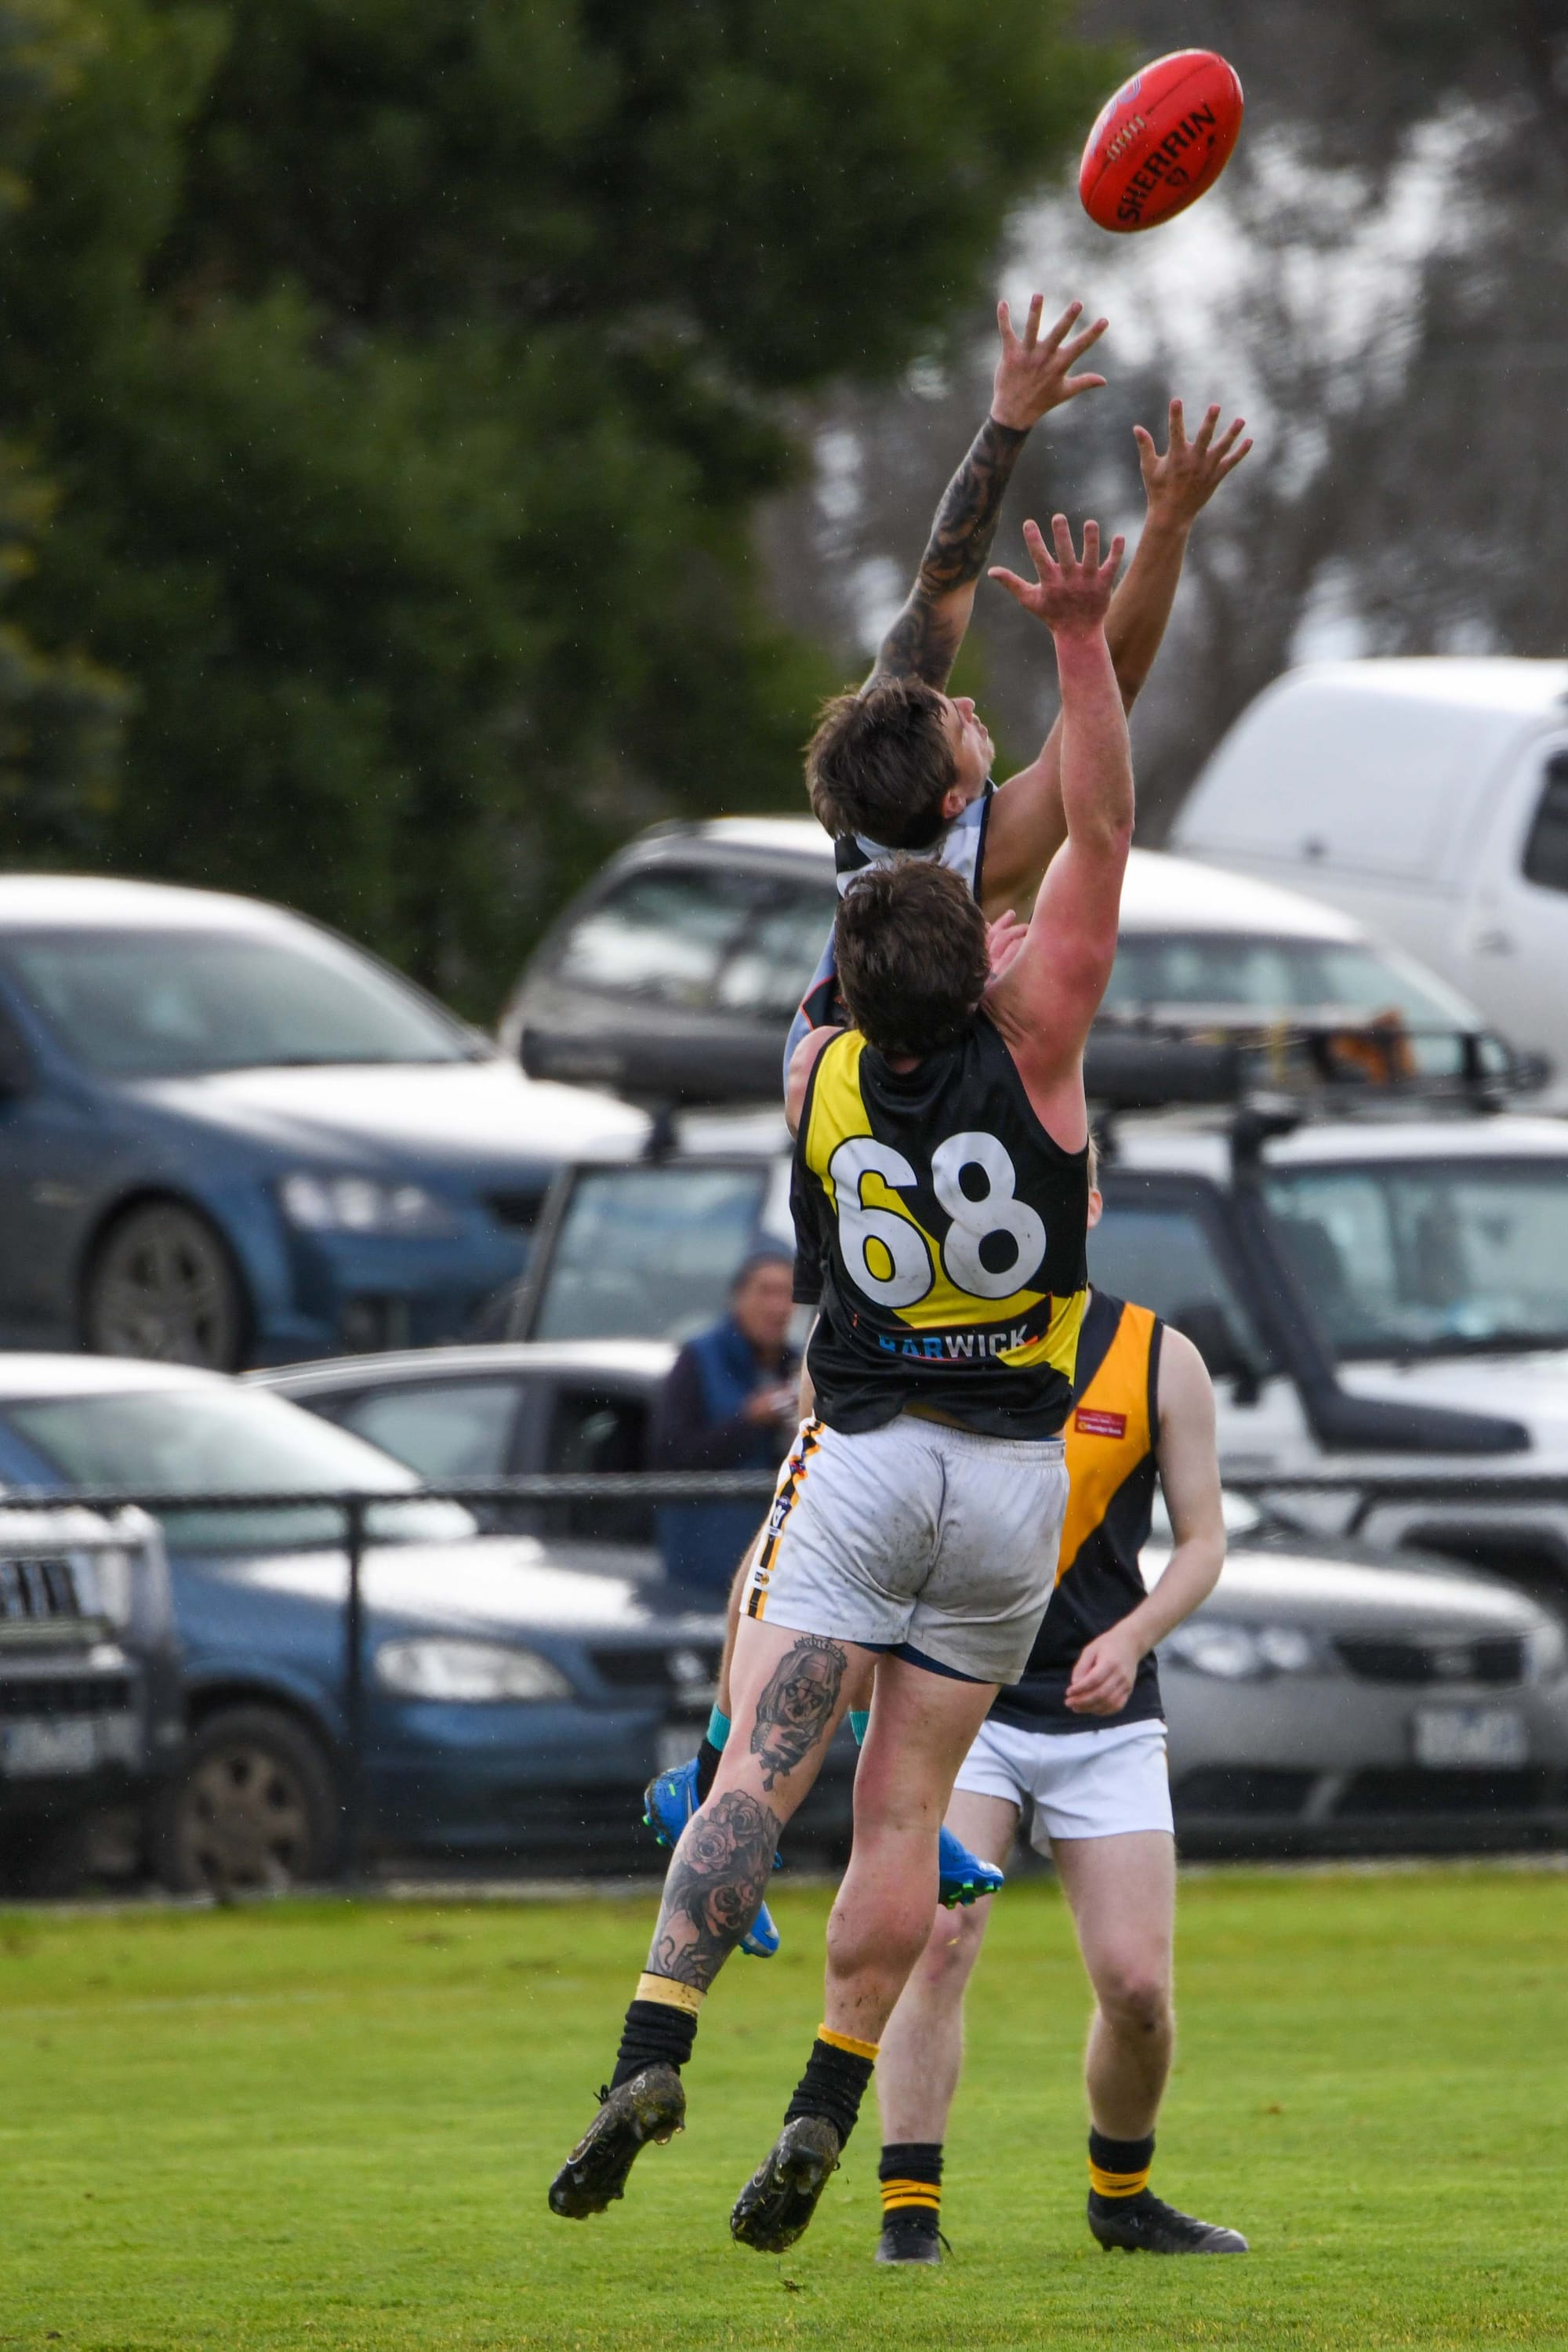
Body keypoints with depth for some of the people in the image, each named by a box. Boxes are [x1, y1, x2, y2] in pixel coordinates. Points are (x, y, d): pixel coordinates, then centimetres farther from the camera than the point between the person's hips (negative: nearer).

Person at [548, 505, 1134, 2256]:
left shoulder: (819, 1076, -4)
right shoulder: (1028, 1046, -12)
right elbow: (1100, 836, -11)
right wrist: (1083, 646, -13)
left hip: (861, 1456, 0)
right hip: (1013, 1474, 0)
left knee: (759, 1771, -8)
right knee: (905, 1809, 4)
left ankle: (653, 2048, -25)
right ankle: (823, 2113, -1)